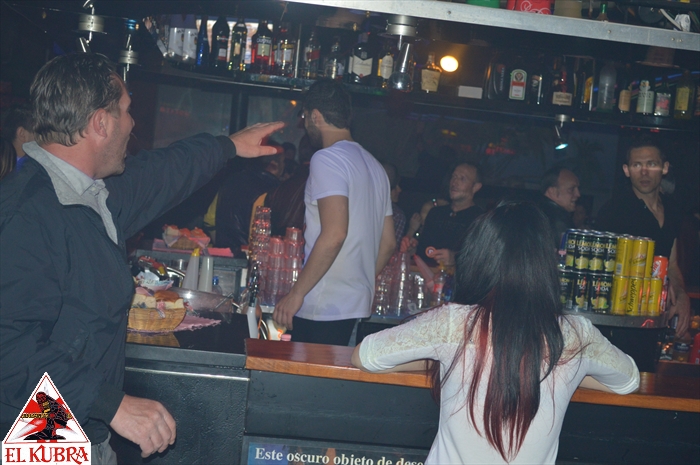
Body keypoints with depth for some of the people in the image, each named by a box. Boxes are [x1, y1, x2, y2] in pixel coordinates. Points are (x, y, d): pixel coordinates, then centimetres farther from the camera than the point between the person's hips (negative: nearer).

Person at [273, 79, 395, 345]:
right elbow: (388, 243, 18)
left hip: (323, 308, -8)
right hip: (357, 306, 8)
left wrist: (297, 293, -17)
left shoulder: (327, 159, -10)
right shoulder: (374, 166, 16)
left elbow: (334, 234, -22)